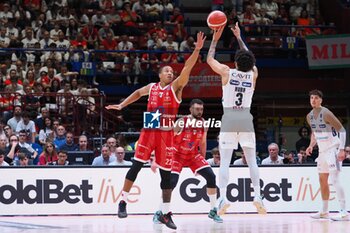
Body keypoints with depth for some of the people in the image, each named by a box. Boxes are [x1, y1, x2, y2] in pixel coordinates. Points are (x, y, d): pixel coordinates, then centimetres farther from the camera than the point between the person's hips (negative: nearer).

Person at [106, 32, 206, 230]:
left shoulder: (176, 87, 0)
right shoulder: (151, 88, 8)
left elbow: (187, 69, -13)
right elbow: (138, 93, 29)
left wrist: (197, 50, -25)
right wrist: (122, 105, 22)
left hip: (166, 134, -1)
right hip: (149, 131, 1)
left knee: (166, 174, 0)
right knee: (136, 166, -6)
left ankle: (166, 213, 5)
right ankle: (123, 201, 6)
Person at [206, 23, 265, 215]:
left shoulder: (226, 72, -3)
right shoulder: (253, 74, 3)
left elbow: (209, 59, 14)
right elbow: (249, 59, 24)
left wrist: (215, 38, 23)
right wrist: (239, 38, 30)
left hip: (229, 118, -2)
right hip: (246, 118, 2)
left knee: (225, 160, -3)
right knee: (251, 160, 7)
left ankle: (223, 198, -13)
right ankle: (257, 196, -1)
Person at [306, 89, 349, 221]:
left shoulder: (326, 114, -17)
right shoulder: (310, 116, 7)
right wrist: (311, 145, 6)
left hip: (333, 149, -9)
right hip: (322, 150, 9)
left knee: (335, 179, -17)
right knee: (322, 180, 14)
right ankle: (324, 212, 25)